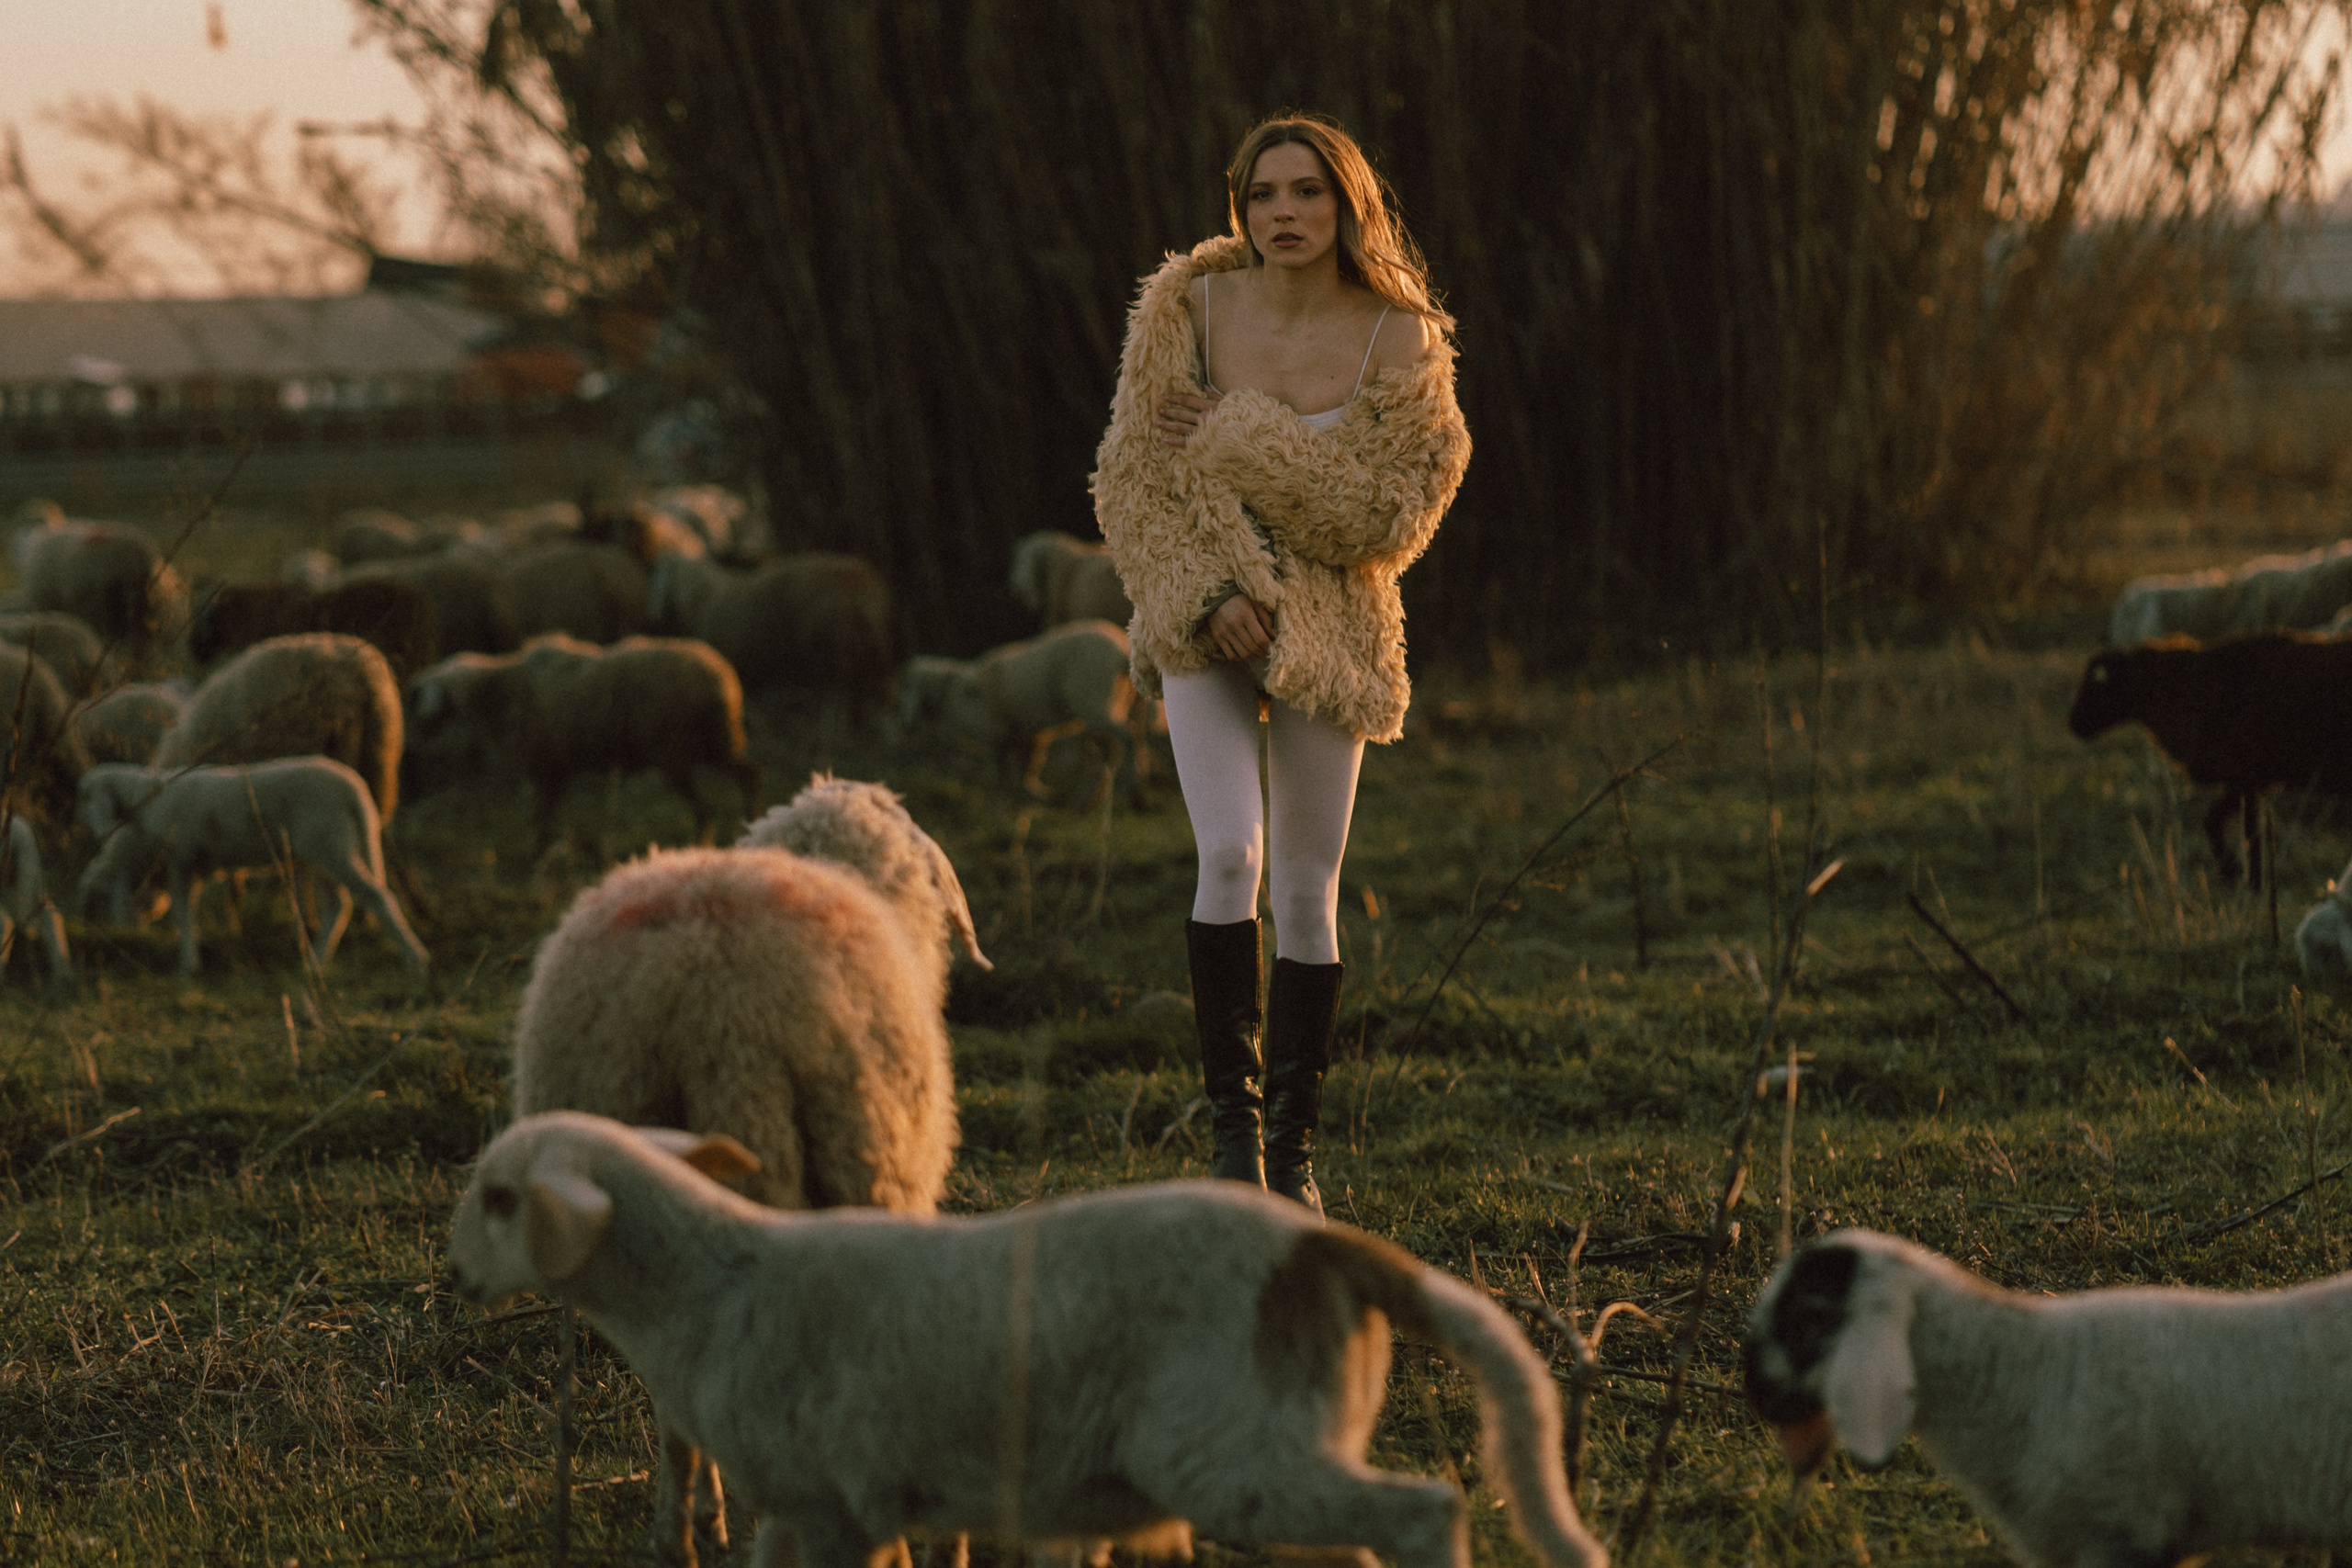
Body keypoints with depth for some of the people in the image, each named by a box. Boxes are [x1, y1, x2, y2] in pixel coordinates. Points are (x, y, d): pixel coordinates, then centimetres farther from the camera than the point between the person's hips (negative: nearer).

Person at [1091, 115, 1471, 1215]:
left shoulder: (1400, 343, -6)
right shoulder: (1188, 308, -4)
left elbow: (1388, 516, -13)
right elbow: (1130, 483, -1)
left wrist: (1239, 442, -16)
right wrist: (1206, 596, -15)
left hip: (1328, 631, 0)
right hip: (1204, 620, 0)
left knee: (1306, 891, 2)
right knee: (1230, 859, -19)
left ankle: (1292, 1149, 14)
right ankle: (1231, 1123, -8)